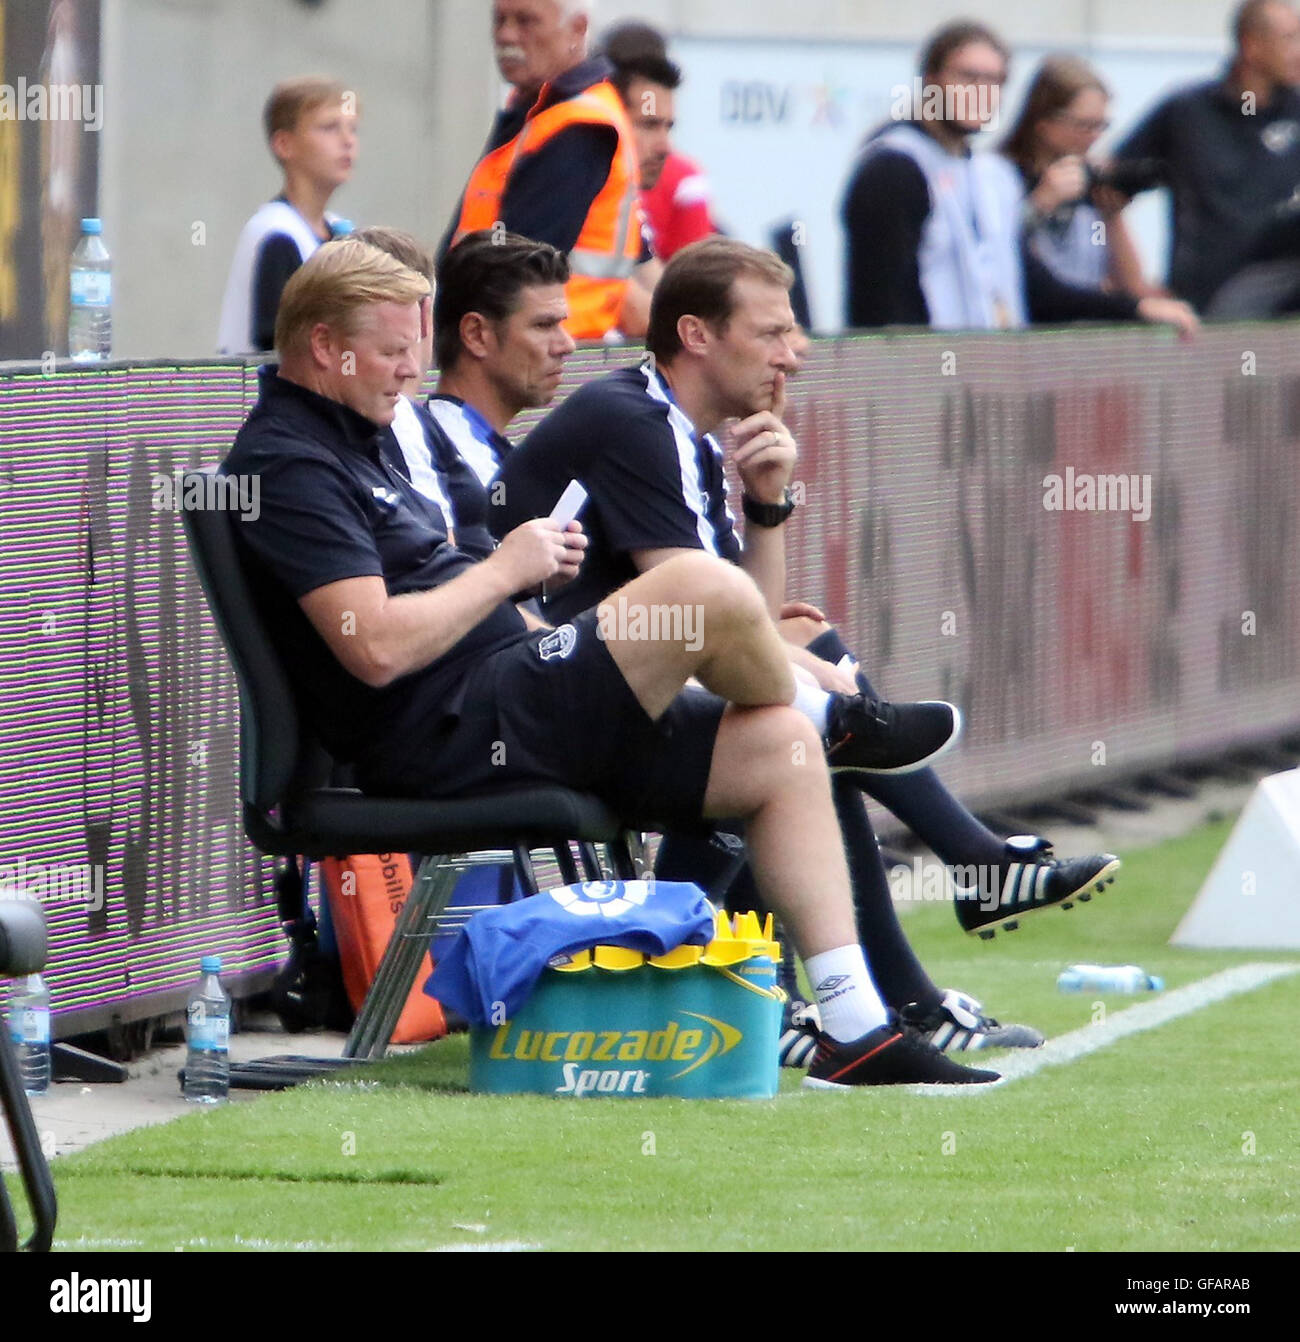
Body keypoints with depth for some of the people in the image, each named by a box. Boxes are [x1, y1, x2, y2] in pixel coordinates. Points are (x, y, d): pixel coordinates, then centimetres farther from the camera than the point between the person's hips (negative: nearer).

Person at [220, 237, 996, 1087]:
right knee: (707, 589, -22)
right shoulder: (287, 467, -12)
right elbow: (376, 648, -23)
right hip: (452, 737, -11)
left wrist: (533, 566, 12)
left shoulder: (349, 441, 22)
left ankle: (854, 1031, -2)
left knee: (779, 751, 2)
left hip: (498, 714, 11)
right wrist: (504, 571, -9)